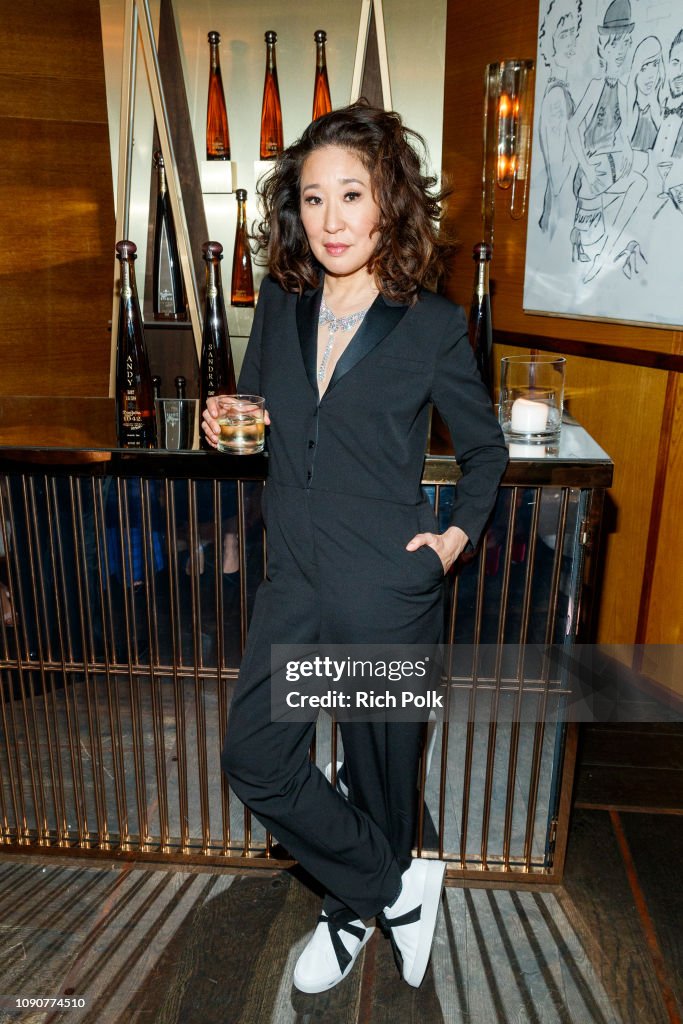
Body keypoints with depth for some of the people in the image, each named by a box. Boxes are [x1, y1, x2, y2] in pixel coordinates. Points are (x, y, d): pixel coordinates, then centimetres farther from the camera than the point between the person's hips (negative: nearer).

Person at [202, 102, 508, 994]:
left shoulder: (432, 325, -7)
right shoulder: (280, 303, 3)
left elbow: (486, 448, 5)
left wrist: (458, 535, -6)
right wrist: (227, 425, -5)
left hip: (390, 586, -4)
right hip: (296, 577, 5)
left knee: (380, 766, 13)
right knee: (255, 757, 4)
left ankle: (354, 911, 42)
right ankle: (399, 887, 26)